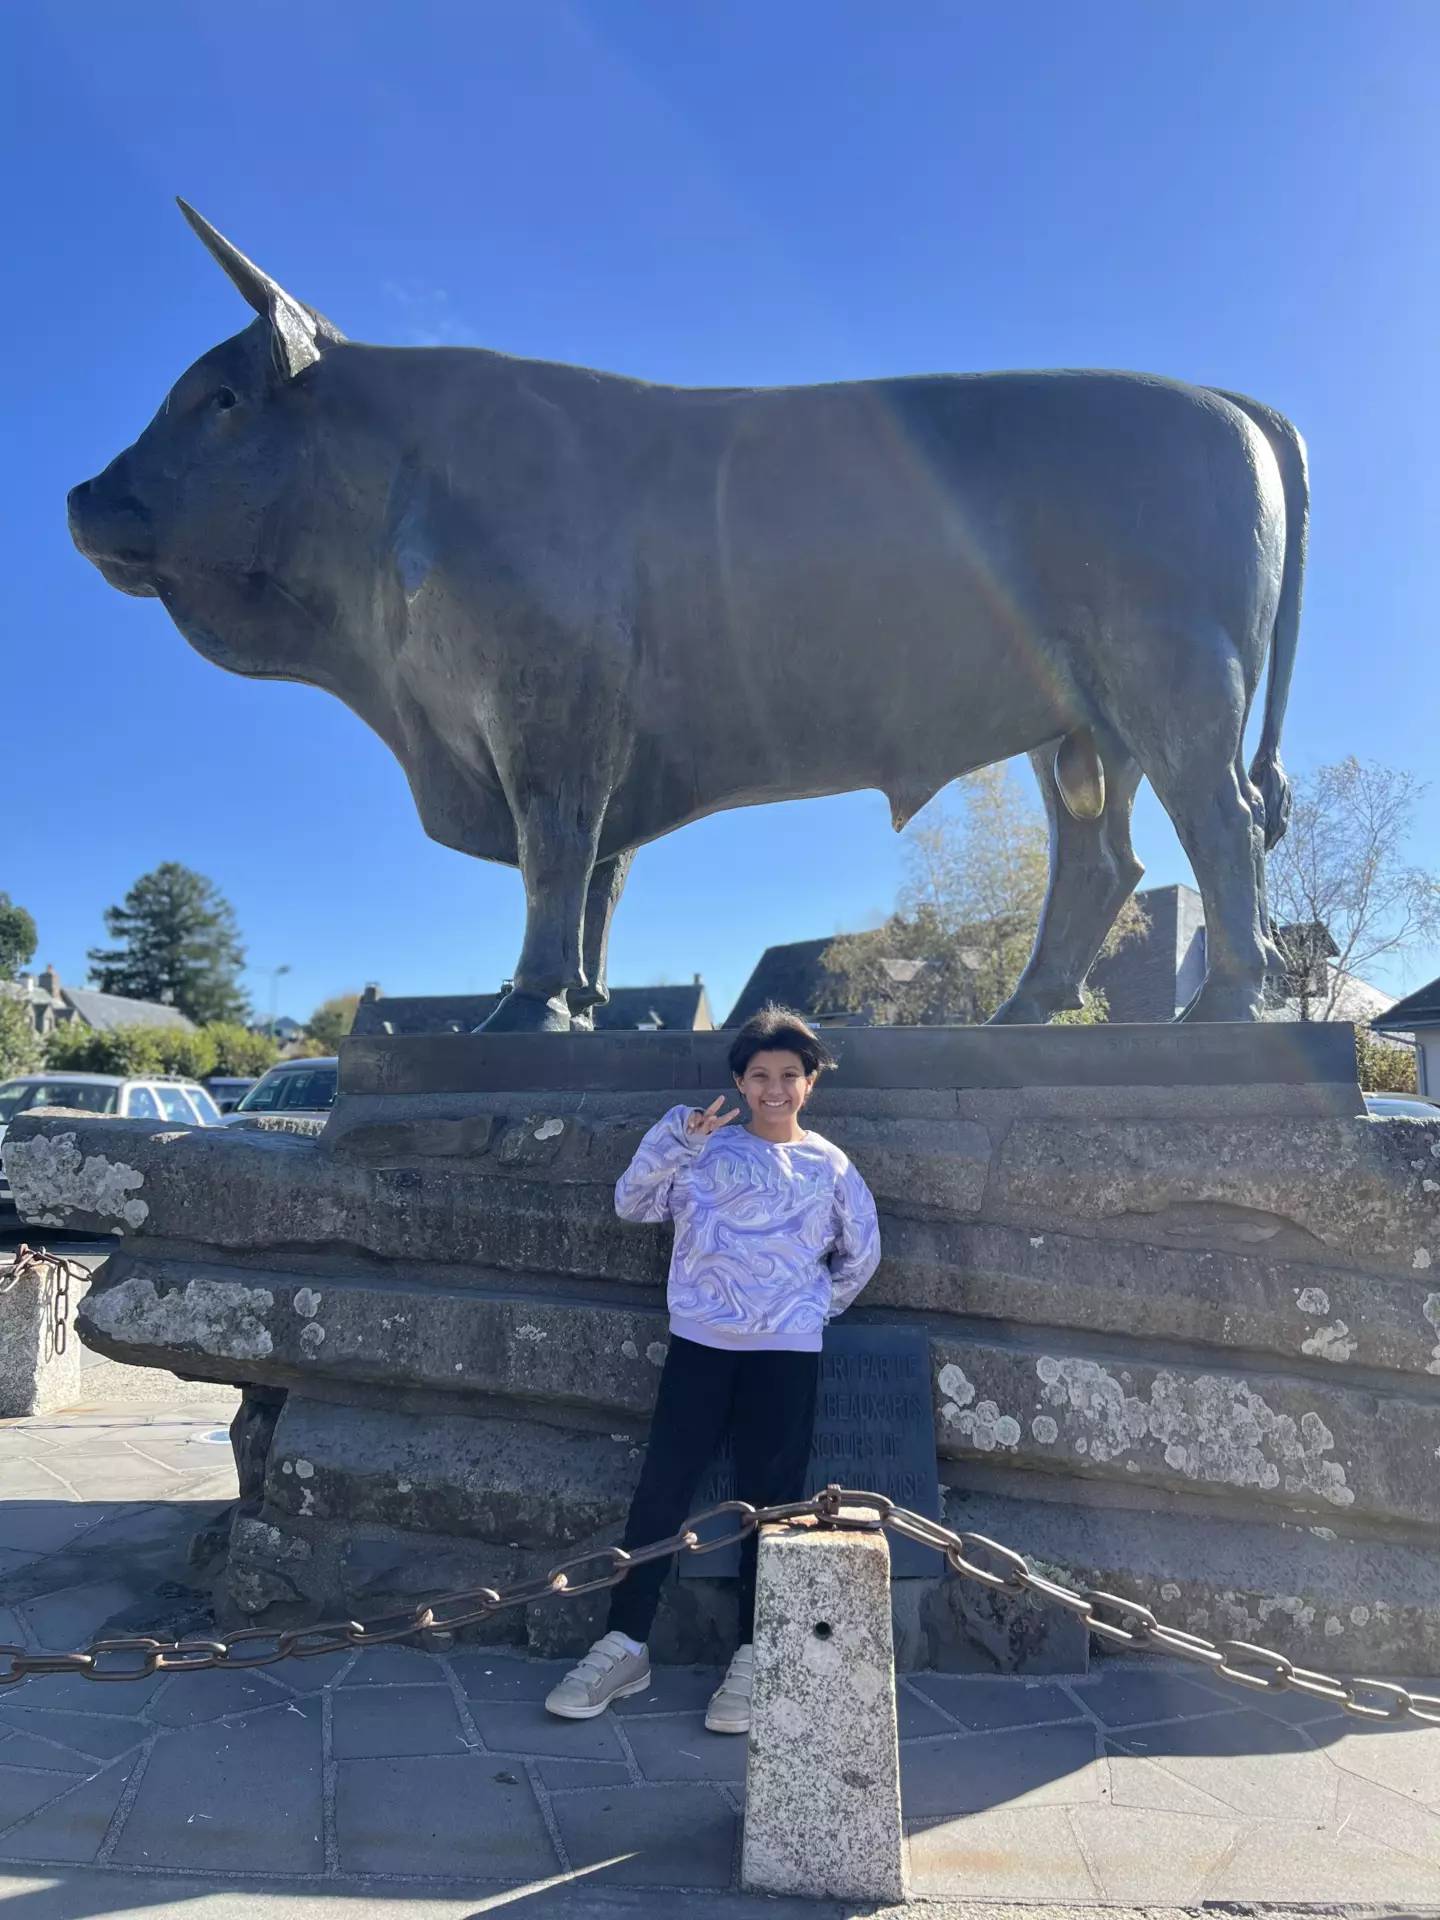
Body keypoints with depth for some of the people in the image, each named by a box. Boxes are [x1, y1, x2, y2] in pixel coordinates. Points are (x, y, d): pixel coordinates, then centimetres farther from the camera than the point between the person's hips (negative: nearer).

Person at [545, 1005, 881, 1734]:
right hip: (700, 1342, 0)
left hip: (786, 1351, 0)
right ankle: (624, 1646, 11)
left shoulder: (828, 1165, 4)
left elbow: (861, 1254, 15)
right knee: (660, 1491, 0)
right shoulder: (705, 1148, 2)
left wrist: (815, 1310, 10)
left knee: (768, 1501, 4)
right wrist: (675, 1138, -20)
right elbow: (630, 1204, -8)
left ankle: (751, 1660, 15)